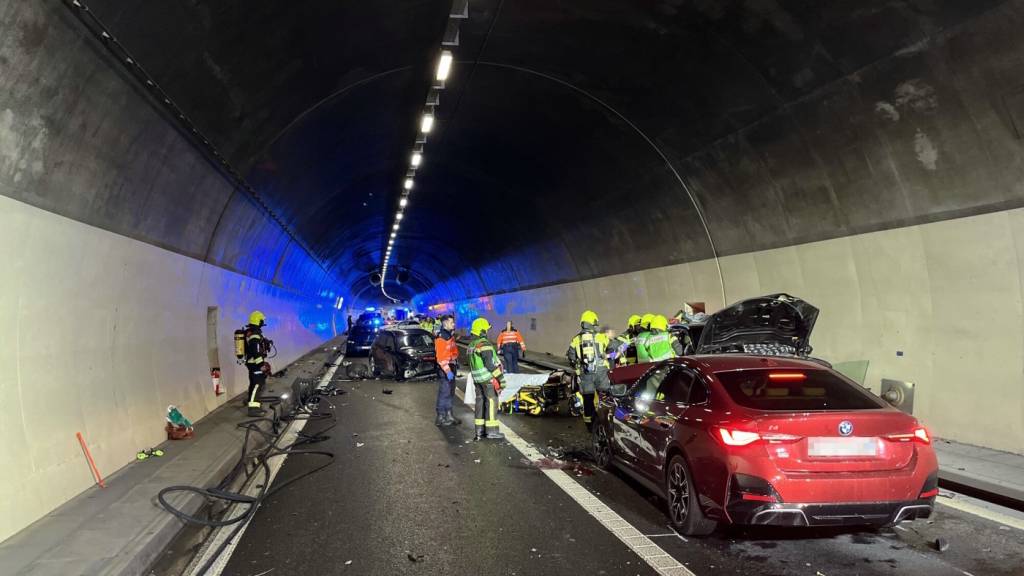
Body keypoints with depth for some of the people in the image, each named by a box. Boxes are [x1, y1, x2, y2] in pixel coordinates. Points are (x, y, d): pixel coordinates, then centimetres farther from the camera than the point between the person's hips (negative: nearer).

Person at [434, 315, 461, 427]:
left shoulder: (451, 335, 13)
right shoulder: (441, 338, -18)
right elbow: (440, 357, -22)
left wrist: (456, 363, 19)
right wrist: (447, 370, -27)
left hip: (452, 367, 10)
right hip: (445, 368, -10)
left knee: (450, 393, 16)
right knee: (444, 393, -5)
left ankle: (449, 415, 26)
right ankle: (441, 417, 3)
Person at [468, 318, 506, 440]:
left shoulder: (472, 344, 11)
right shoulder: (484, 344, -18)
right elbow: (490, 363, -23)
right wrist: (500, 377, -19)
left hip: (477, 378, 9)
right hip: (488, 377, -9)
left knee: (480, 402, 12)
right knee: (492, 402, -2)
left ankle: (480, 431, 16)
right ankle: (491, 431, 0)